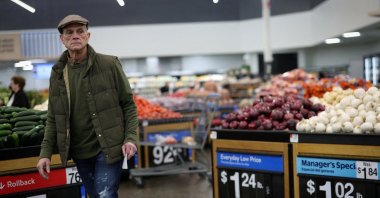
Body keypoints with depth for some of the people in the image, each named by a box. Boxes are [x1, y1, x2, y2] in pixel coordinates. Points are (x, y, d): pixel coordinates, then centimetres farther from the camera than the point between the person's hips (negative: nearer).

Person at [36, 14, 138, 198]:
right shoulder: (57, 73, 4)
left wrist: (130, 138, -14)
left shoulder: (109, 64, -8)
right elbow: (53, 118, 9)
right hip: (79, 152, 5)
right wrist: (45, 152, 3)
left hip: (108, 148, -4)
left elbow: (128, 104, -4)